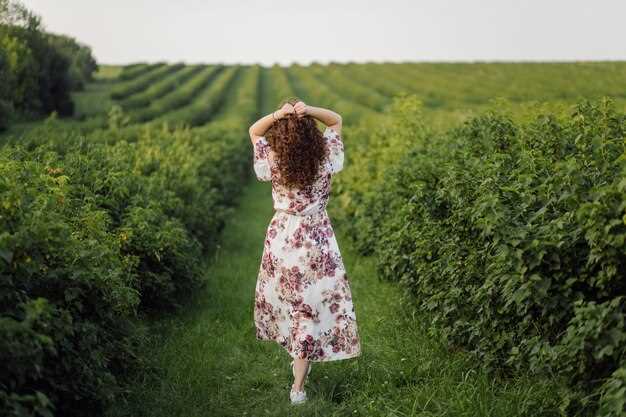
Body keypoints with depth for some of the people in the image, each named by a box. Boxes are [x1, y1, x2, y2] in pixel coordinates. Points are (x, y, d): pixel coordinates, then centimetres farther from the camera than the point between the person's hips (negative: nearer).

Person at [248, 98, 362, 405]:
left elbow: (254, 131, 0)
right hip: (316, 240, -1)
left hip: (282, 237, 1)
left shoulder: (273, 165, -15)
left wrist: (277, 115, -20)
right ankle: (298, 385, 8)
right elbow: (336, 121, -1)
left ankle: (299, 357, 42)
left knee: (287, 299, 24)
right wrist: (309, 111, -20)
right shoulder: (326, 163, -15)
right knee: (311, 308, 6)